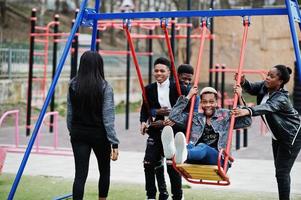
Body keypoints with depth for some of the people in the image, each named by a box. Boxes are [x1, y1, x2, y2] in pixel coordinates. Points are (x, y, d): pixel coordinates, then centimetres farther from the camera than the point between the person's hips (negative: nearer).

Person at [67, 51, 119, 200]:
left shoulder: (73, 85, -1)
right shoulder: (104, 87, -12)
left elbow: (70, 113, 4)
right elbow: (108, 118, -15)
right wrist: (114, 143, -13)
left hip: (78, 133, 2)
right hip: (99, 135, -2)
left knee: (80, 174, 0)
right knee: (104, 171, 20)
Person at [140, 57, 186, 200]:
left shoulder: (178, 88, -5)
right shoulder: (149, 89, 5)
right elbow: (145, 109, 11)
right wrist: (143, 122, -7)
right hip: (155, 131, 3)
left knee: (172, 165, 1)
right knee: (149, 163, -4)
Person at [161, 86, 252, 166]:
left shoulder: (225, 116, 21)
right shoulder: (195, 118, 25)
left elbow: (246, 122, 10)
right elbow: (174, 116, 16)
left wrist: (239, 98, 5)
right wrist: (188, 96, 17)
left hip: (217, 158, -2)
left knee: (202, 147, -38)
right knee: (188, 146, -35)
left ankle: (184, 154, -73)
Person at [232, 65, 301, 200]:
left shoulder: (281, 98, -31)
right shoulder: (264, 86, -8)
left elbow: (267, 107, -49)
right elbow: (252, 89, 3)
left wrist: (248, 111, -67)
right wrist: (243, 82, -22)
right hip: (277, 136, 9)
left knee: (282, 172, -12)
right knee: (280, 170, 16)